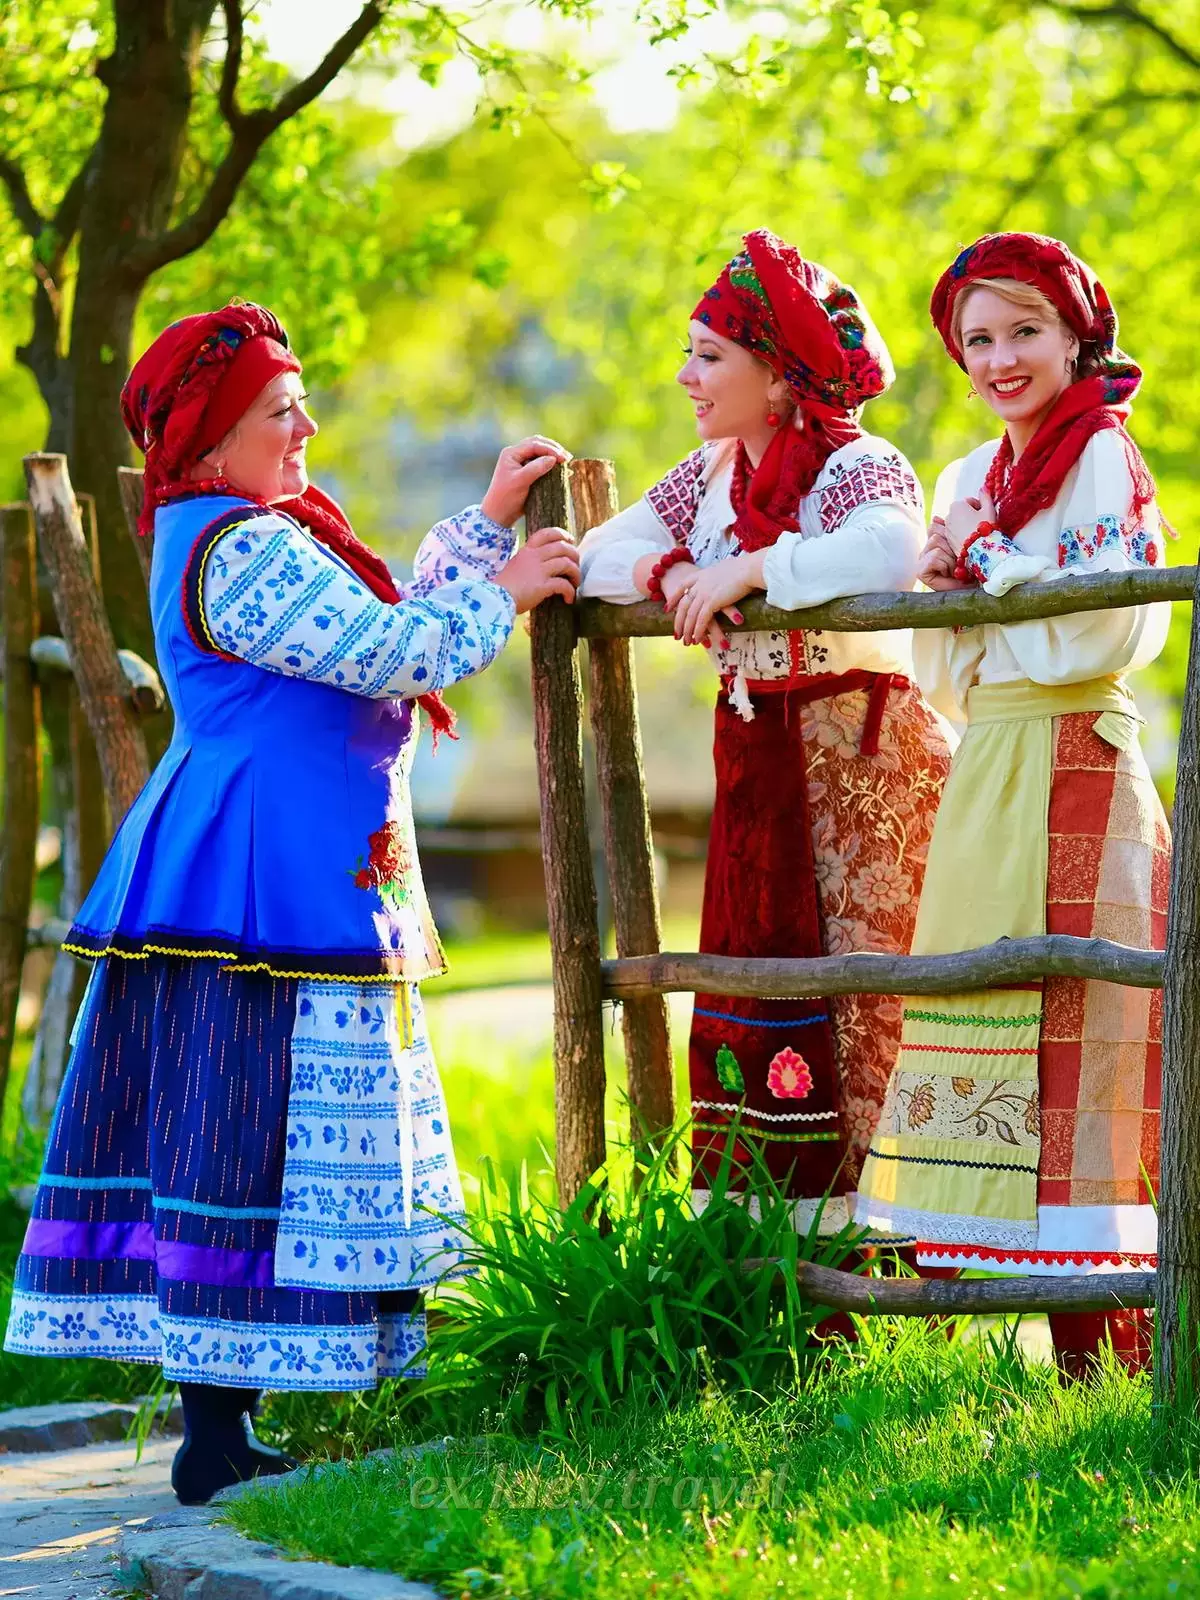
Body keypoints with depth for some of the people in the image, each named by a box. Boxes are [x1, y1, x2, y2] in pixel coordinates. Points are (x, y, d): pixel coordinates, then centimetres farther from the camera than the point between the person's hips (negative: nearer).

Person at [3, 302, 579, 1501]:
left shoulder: (239, 536, 19)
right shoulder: (243, 550, -14)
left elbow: (382, 625, 21)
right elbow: (392, 653, -18)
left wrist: (489, 523, 20)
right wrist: (503, 594, -3)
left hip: (241, 883, 11)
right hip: (277, 893, -11)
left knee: (215, 1131, 8)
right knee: (260, 1135, -9)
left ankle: (215, 1429, 10)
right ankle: (218, 1441, -8)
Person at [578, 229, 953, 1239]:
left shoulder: (859, 466, -12)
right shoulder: (713, 473, 11)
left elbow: (889, 548, -34)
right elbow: (600, 554, 10)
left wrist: (745, 570, -31)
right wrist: (665, 569, -11)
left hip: (862, 747, -7)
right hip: (757, 755, 7)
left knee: (857, 980, -7)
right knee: (752, 973, 7)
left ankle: (859, 1211, -3)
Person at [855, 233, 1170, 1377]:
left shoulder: (1105, 463, -4)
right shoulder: (968, 480, 17)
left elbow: (1103, 633, -16)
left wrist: (985, 558, -7)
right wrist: (944, 584, -1)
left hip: (1076, 779, -8)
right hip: (984, 782, 8)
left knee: (1071, 1042, -11)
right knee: (978, 1025, 4)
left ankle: (1110, 1361, -9)